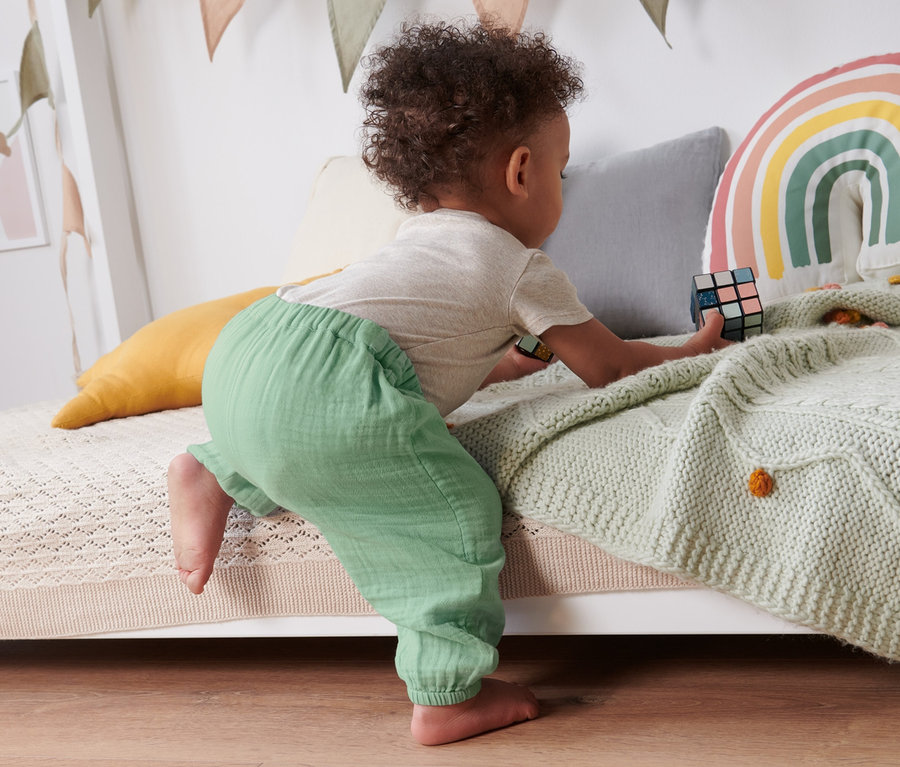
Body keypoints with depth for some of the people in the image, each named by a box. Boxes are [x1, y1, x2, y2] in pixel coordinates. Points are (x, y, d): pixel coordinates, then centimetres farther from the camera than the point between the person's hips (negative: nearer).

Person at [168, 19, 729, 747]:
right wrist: (693, 351, 36)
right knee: (457, 512, 0)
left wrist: (495, 364, 61)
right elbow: (610, 367, 20)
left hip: (243, 348, 9)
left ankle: (214, 473, 23)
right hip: (319, 384, -9)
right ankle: (448, 696, 5)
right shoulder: (524, 270, 11)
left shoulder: (419, 239, 33)